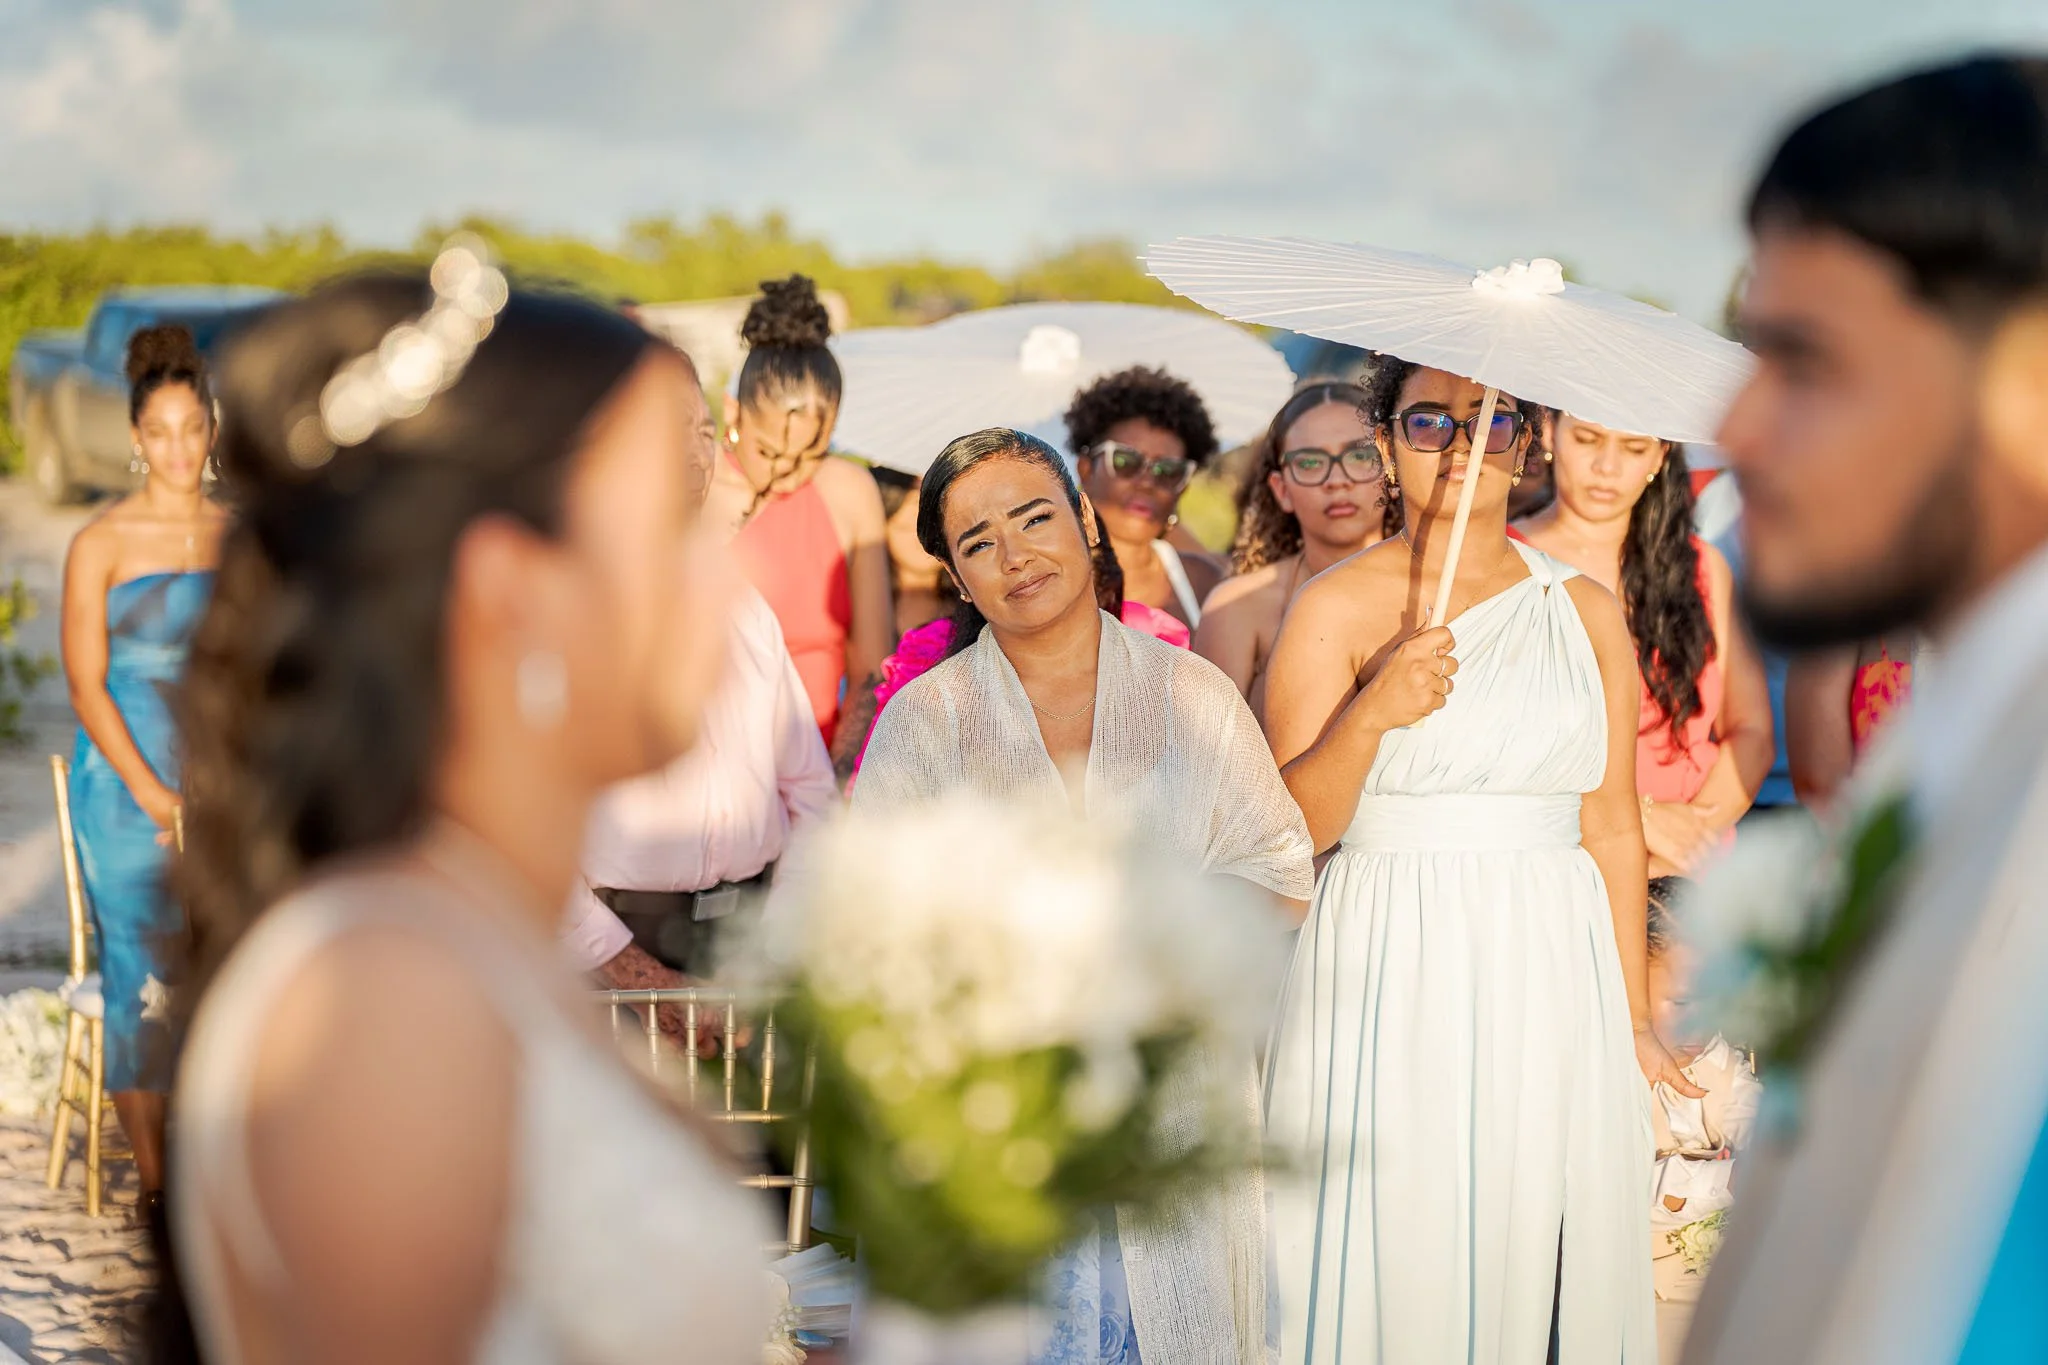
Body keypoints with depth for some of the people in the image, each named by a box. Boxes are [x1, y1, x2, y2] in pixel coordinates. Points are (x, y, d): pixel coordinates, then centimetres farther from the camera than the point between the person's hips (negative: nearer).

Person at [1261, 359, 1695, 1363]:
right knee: (1390, 1269, -2)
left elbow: (1611, 827, 12)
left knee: (1537, 1254, 4)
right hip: (1389, 980, -3)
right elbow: (1290, 829, -6)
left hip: (1552, 983, 3)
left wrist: (1634, 1018, 12)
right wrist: (1372, 714, -22)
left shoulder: (1585, 610, 9)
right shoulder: (1336, 607, 0)